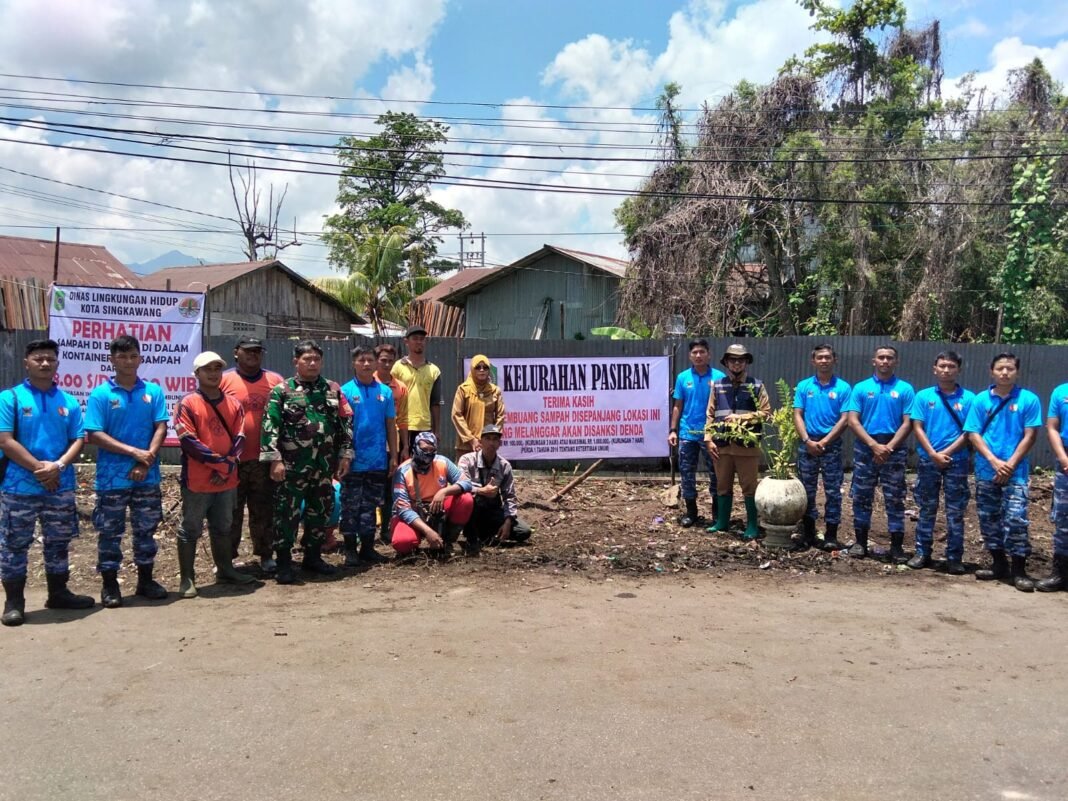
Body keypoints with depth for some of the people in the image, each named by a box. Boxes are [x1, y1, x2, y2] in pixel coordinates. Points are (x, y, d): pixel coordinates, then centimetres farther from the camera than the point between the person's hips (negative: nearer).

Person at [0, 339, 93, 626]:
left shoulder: (69, 402, 7)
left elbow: (78, 440, 4)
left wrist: (58, 465, -14)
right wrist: (39, 468, -16)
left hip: (61, 487, 4)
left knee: (58, 543, 13)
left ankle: (58, 593, 27)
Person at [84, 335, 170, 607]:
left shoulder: (153, 391, 4)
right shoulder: (100, 394, -3)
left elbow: (161, 428, -1)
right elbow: (94, 435, -8)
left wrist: (147, 460, -14)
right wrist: (134, 452, -15)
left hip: (147, 477, 2)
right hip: (112, 477, -2)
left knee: (146, 529, 12)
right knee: (110, 532, 5)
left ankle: (146, 580, 24)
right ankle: (109, 584, 16)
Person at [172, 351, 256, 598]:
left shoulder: (233, 404, 8)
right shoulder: (188, 404, -8)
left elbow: (239, 438, 4)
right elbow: (188, 442, -15)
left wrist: (228, 466, -11)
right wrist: (221, 463, -16)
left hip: (227, 481, 5)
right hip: (197, 482, -5)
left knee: (223, 528, 18)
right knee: (190, 530, 4)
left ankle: (225, 569, 31)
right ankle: (187, 579, 13)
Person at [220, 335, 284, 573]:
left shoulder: (276, 381, 5)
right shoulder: (223, 380, -1)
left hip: (265, 460, 2)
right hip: (232, 460, -2)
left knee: (264, 511, 11)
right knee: (231, 512, 8)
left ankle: (266, 556, 22)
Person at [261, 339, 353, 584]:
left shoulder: (333, 390, 8)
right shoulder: (282, 391, -3)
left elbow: (345, 424, 10)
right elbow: (270, 427, -8)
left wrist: (345, 454, 5)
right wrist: (274, 459, -14)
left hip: (324, 465, 4)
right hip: (292, 465, -4)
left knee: (321, 511, 12)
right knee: (287, 513, -1)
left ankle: (313, 557, 27)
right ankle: (284, 564, 8)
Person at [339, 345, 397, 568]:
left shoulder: (385, 391, 5)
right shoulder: (345, 391, -4)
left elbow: (391, 426, 8)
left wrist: (393, 456, 6)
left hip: (378, 461, 3)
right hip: (354, 461, -3)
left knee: (370, 505, 11)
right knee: (351, 506, 3)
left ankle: (367, 547, 20)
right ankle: (350, 549, 12)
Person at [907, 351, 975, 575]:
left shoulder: (968, 398, -1)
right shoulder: (923, 396, 2)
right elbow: (917, 427, -2)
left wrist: (947, 452, -11)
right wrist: (933, 454, -12)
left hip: (957, 462, -1)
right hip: (928, 461, 1)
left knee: (955, 512, 4)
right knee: (926, 509, 9)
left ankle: (954, 558, 10)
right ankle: (922, 553, 17)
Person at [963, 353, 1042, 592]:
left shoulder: (1029, 400, -2)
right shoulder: (981, 400, 3)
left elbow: (1030, 436, -4)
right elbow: (973, 434, 0)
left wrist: (1010, 464, -11)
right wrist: (994, 461, -12)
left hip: (1016, 472, -3)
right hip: (986, 471, 3)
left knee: (1015, 519, -10)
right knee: (989, 519, 10)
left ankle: (1019, 571, -1)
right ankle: (999, 565, 23)